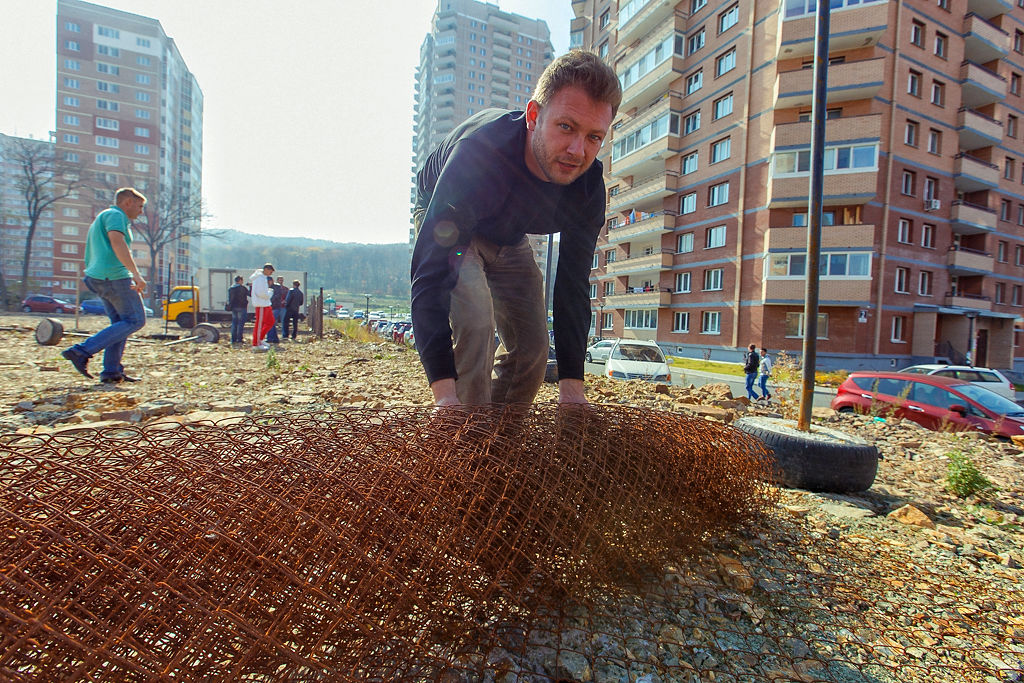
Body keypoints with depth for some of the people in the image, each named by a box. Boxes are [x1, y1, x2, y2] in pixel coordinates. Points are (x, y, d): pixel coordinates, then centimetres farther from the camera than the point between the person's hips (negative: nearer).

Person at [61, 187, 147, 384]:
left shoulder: (100, 218, 28)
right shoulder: (115, 215, -4)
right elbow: (117, 242, -23)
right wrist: (136, 274, -32)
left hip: (97, 277, 10)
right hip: (115, 276, -10)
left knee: (120, 322, 11)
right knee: (135, 321, -6)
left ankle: (112, 371, 7)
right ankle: (82, 351, -11)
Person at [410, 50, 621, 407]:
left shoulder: (588, 185, -25)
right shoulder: (479, 151, -41)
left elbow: (573, 283, -21)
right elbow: (430, 274, -47)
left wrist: (571, 385, -26)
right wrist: (445, 393, -55)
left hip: (508, 238, 5)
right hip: (446, 226, -4)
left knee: (533, 349, 1)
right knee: (474, 318, -32)